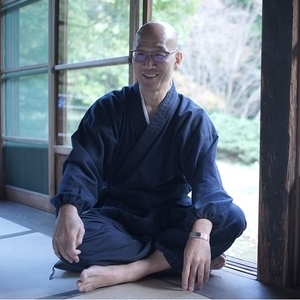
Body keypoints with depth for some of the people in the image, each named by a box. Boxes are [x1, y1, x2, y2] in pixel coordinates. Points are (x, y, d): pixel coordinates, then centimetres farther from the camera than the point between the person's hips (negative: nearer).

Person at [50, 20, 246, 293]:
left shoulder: (194, 119, -2)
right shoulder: (108, 109, -1)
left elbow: (206, 179, -16)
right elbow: (83, 164, -13)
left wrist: (201, 233, -37)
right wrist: (68, 211, -35)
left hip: (171, 217, 1)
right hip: (117, 216, 0)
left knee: (232, 218, -26)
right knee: (68, 240, -30)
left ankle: (128, 271, -27)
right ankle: (171, 257, -18)